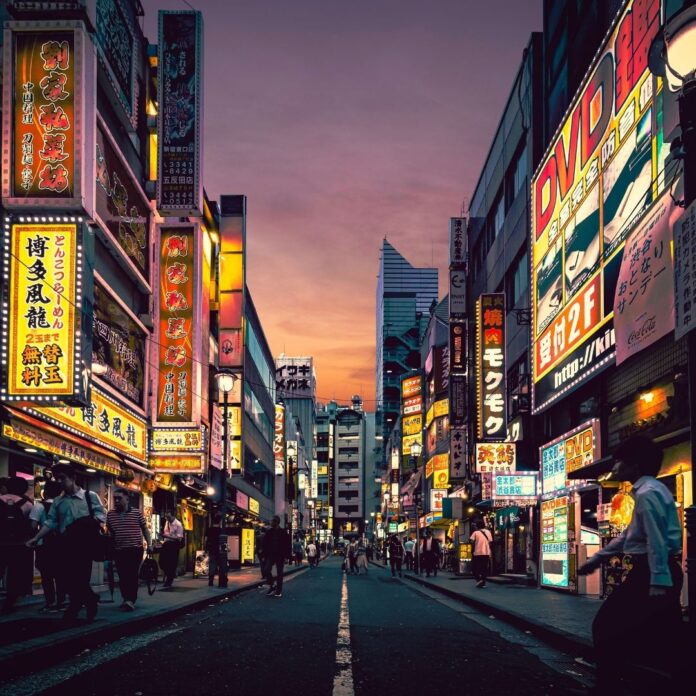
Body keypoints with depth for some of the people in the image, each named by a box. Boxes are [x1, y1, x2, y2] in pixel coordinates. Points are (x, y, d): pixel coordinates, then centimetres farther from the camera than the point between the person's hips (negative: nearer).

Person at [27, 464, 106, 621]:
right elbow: (51, 522, 9)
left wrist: (88, 523, -20)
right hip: (65, 543, 5)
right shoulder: (58, 501, 15)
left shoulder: (90, 496, 4)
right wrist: (36, 538, -4)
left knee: (81, 577, -8)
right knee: (69, 578, 3)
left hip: (84, 543, -4)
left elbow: (101, 515, -1)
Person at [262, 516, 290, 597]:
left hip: (280, 556, -3)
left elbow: (287, 544, -4)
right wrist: (265, 554, 0)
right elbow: (265, 544, 7)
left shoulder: (283, 532, -4)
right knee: (268, 570, -12)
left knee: (279, 573, 2)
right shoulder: (269, 532, 4)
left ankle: (279, 590, 8)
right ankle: (272, 585, 6)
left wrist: (286, 555, -10)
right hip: (271, 555, 3)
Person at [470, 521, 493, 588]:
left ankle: (478, 579, -11)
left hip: (478, 553, -4)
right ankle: (483, 582, 10)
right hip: (487, 553, 4)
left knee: (474, 567, 8)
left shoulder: (476, 533, -4)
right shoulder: (488, 532, 9)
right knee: (485, 568, 11)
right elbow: (491, 542, 7)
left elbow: (471, 540, -15)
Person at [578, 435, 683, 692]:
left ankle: (608, 687, 4)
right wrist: (597, 559, 28)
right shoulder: (652, 489, 19)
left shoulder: (647, 493, -13)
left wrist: (658, 583, -26)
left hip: (652, 572, -10)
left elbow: (657, 542, -21)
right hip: (660, 573, 10)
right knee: (661, 638, 10)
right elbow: (629, 534, 26)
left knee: (606, 627, -1)